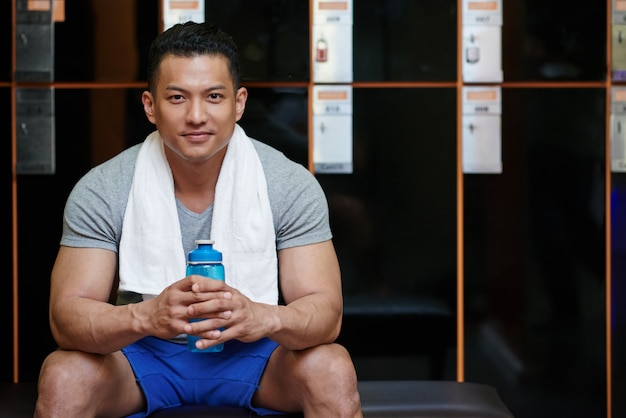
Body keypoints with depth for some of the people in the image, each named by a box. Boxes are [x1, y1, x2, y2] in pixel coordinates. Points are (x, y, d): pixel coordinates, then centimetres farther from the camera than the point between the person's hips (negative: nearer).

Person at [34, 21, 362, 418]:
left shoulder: (292, 187, -13)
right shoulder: (100, 192, -13)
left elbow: (326, 311, -17)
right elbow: (67, 314, -18)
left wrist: (263, 317, -42)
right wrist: (146, 316, -42)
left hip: (253, 355, 0)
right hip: (141, 355, 0)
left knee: (333, 370, -29)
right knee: (62, 376, -29)